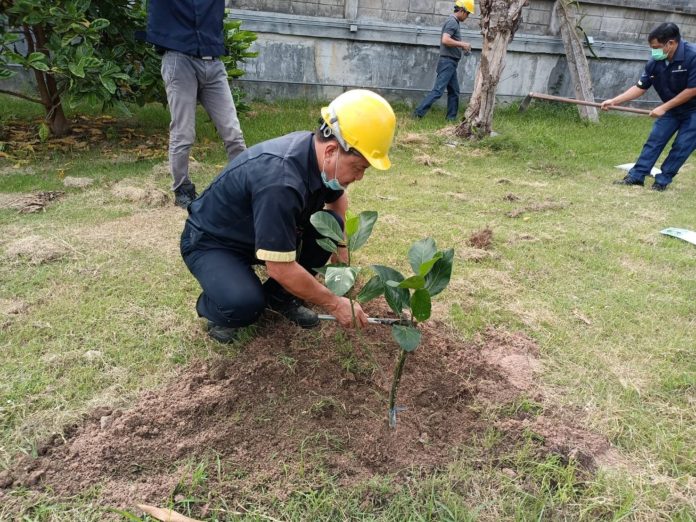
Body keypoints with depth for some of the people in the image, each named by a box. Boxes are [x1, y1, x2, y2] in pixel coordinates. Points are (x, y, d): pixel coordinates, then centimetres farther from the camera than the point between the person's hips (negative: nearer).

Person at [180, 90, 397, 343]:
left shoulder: (316, 152, -13)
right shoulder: (280, 181, -38)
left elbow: (337, 198, 12)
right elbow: (281, 268, -33)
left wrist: (342, 253, 2)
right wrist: (334, 304, -21)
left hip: (255, 234, 8)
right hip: (210, 242, -7)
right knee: (245, 305, -34)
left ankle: (280, 296, 6)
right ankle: (211, 306, 1)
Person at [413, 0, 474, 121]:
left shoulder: (454, 22, 18)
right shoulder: (452, 21, -12)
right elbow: (445, 40, -25)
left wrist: (462, 46, 12)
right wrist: (462, 44, -17)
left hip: (450, 63, 10)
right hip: (448, 61, -10)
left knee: (454, 91, 11)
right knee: (438, 90, -13)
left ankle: (451, 118, 14)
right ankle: (418, 113, -13)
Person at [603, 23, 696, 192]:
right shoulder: (655, 63, -12)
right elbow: (640, 87, -4)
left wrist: (664, 107, -24)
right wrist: (614, 101, -12)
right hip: (671, 108, 5)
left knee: (681, 146, -4)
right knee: (654, 140, 2)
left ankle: (662, 180, 5)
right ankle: (636, 176, 6)